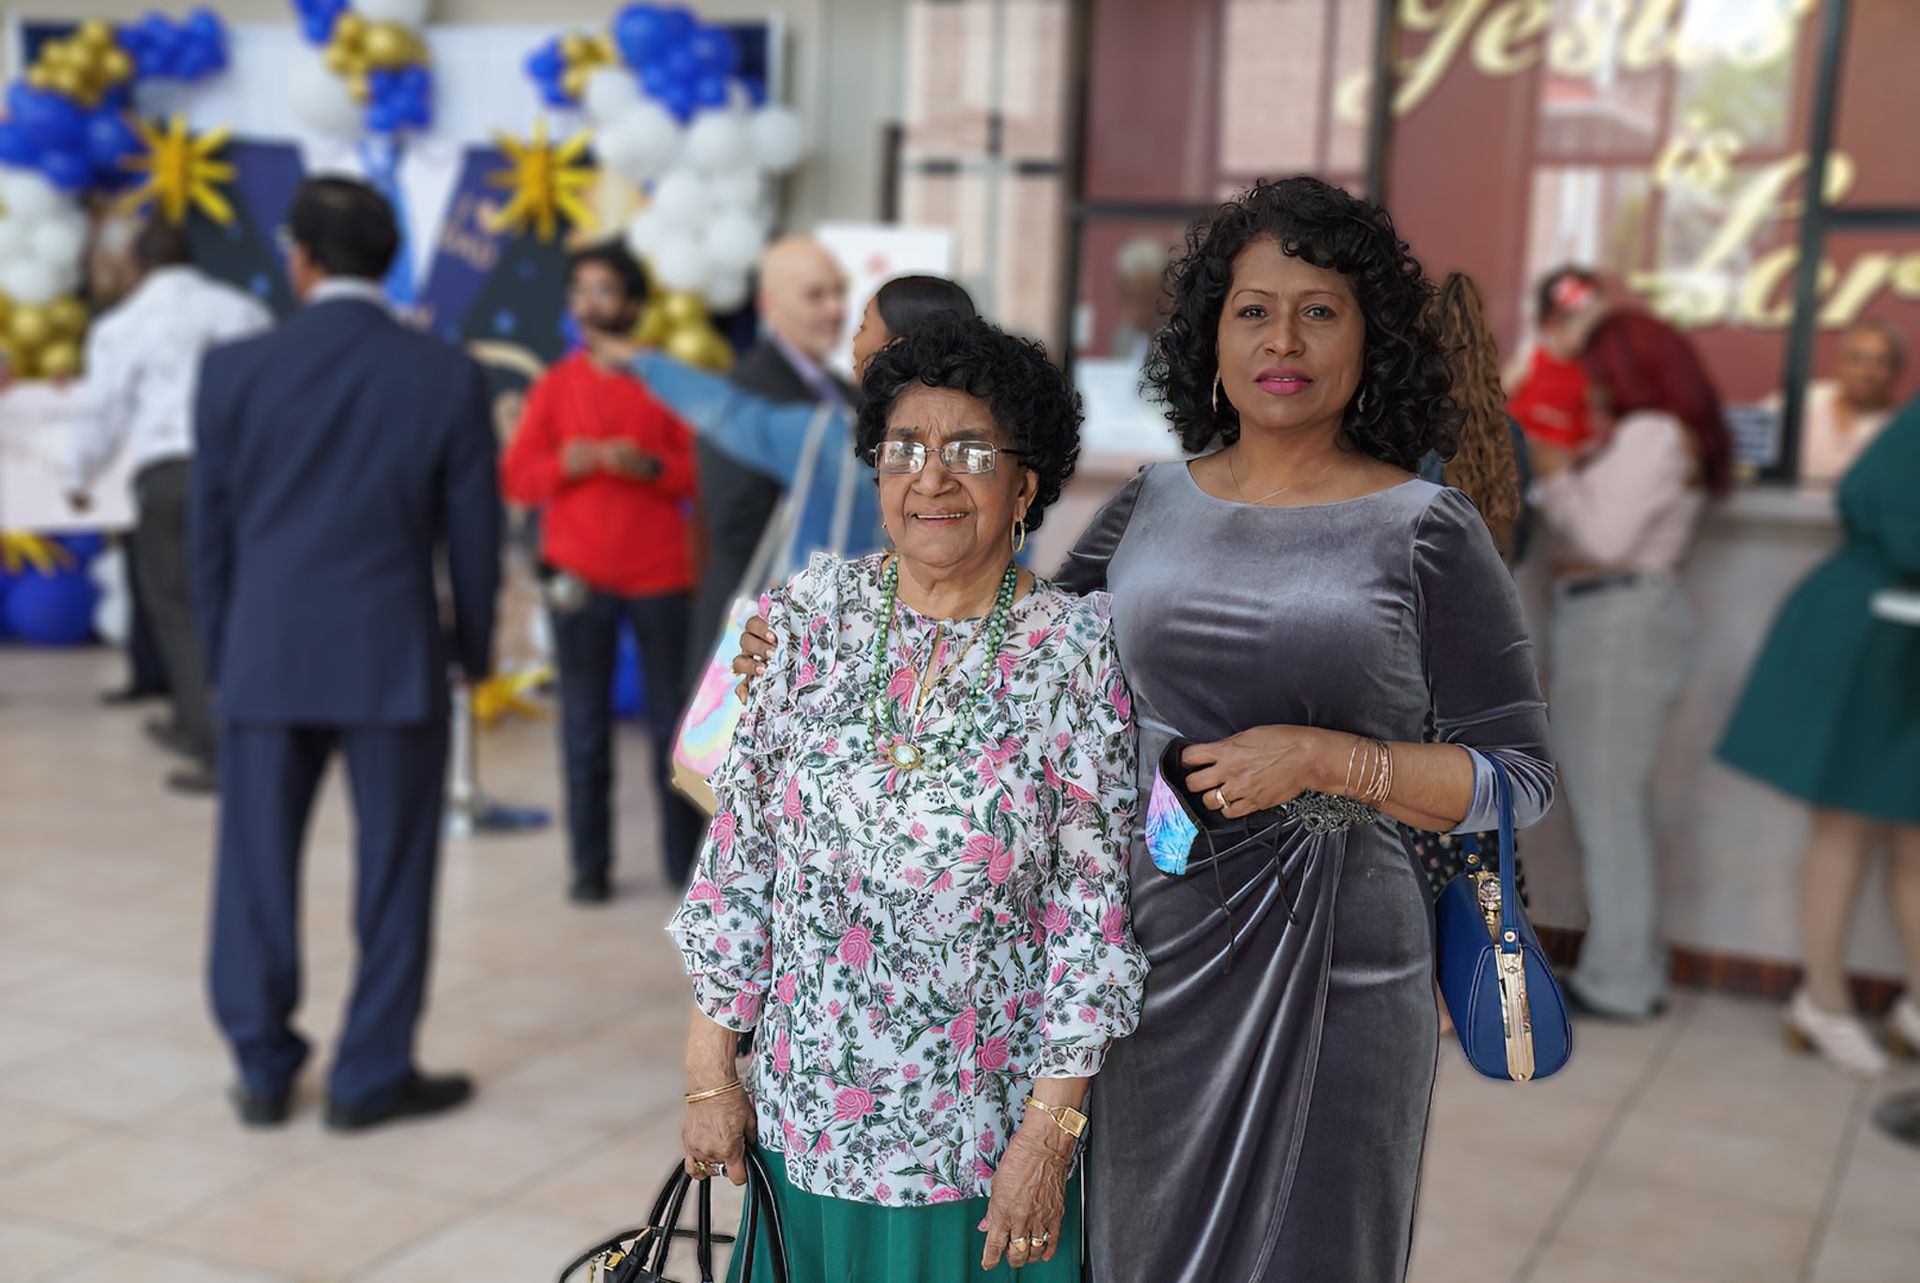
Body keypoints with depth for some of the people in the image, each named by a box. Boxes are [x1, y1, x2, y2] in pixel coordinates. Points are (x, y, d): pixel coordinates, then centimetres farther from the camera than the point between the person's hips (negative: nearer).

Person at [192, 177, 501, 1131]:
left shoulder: (234, 372, -3)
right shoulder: (447, 378, -6)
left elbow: (210, 531, 3)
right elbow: (472, 534, -2)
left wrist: (219, 654, 15)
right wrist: (473, 648, 13)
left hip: (265, 657, 2)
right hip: (394, 659, -1)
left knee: (257, 868, 13)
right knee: (393, 873, 9)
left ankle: (263, 1071, 22)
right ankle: (372, 1077, 16)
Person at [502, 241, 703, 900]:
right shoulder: (555, 385, 8)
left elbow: (703, 470, 3)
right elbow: (515, 477, 6)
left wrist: (650, 466, -15)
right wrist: (565, 465, -13)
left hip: (660, 576, 0)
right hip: (581, 579, 1)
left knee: (674, 721, 2)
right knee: (585, 728, 1)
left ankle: (686, 858, 14)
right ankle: (591, 865, 9)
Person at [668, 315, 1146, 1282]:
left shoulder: (1075, 651, -11)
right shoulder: (811, 616, -3)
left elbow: (1091, 906, -9)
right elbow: (739, 851, 1)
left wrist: (1047, 1133, -11)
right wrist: (710, 1069, 1)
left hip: (982, 1131, -2)